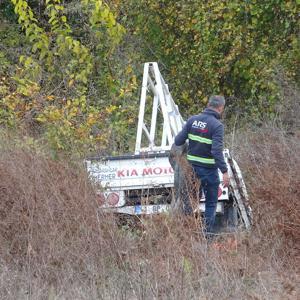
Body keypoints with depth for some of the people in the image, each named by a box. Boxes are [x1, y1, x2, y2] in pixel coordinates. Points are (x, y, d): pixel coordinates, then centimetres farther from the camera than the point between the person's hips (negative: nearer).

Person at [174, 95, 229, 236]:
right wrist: (224, 171, -22)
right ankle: (207, 232, 6)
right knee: (211, 202, 8)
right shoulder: (217, 125, -15)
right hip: (209, 170, -5)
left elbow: (178, 141, 2)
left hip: (192, 167, 5)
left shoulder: (192, 120, 2)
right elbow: (217, 151, -23)